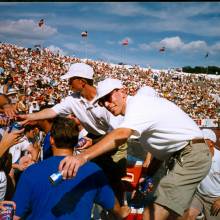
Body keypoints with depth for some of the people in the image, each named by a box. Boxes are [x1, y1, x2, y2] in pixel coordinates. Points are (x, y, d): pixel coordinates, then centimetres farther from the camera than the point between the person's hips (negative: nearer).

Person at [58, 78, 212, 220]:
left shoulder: (137, 103, -18)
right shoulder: (138, 105, 12)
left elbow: (122, 135, -38)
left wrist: (83, 156, -50)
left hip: (191, 156, -10)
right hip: (181, 155, 11)